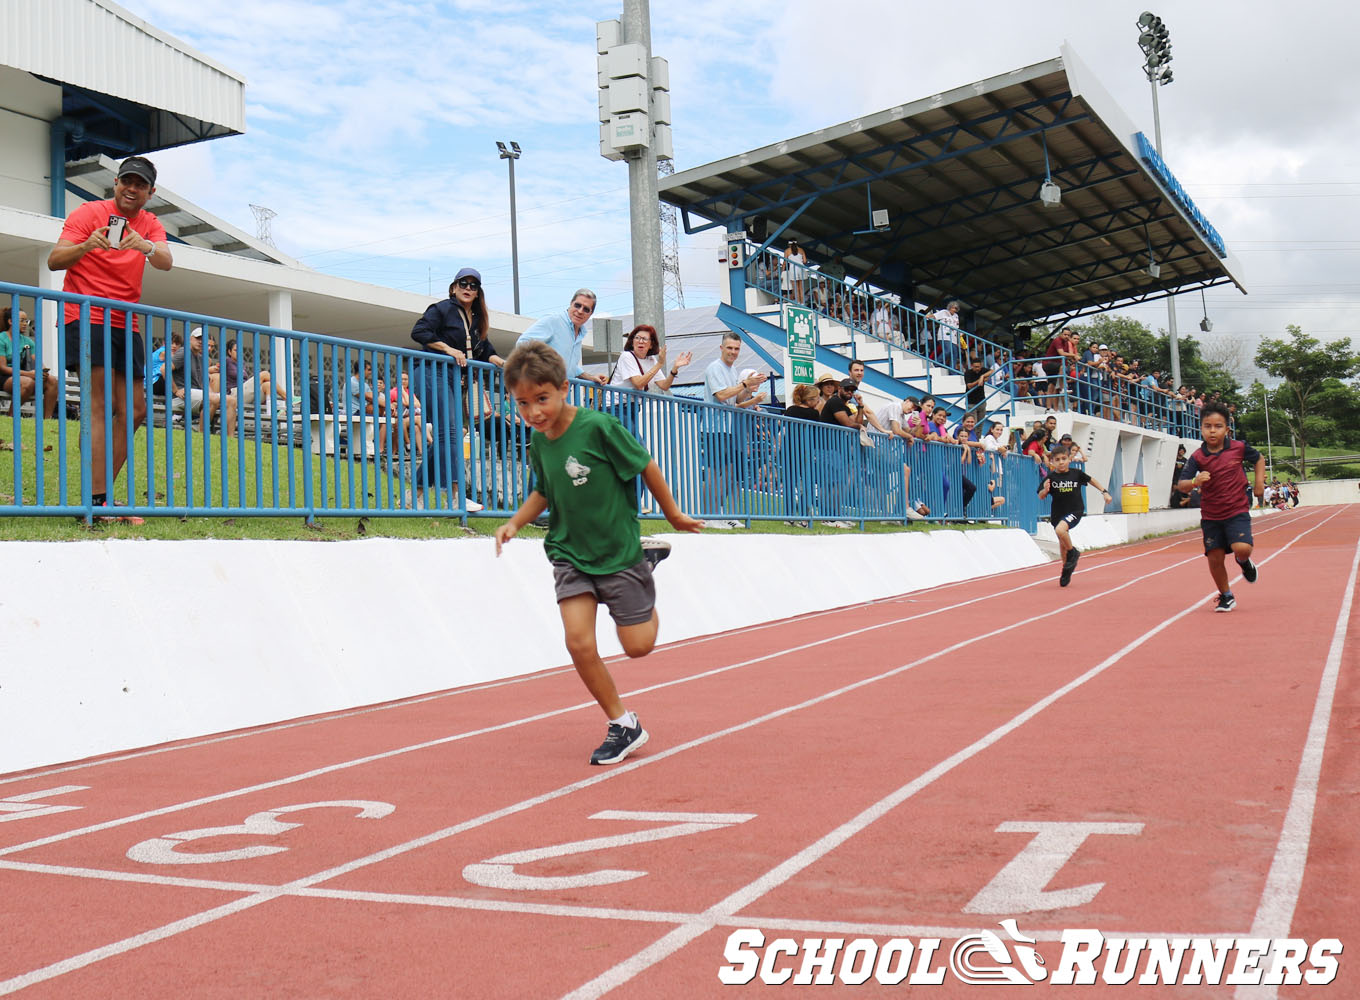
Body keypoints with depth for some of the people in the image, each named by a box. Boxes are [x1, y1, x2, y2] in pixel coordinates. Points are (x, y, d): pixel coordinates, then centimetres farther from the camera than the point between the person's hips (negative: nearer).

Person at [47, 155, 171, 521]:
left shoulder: (151, 226, 11)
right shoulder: (90, 213, -2)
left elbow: (166, 262, -9)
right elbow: (53, 261, -9)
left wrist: (146, 246, -31)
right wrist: (86, 246, -29)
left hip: (125, 323, 6)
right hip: (86, 316, -6)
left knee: (134, 409, 4)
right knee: (100, 404, -17)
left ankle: (101, 493, 11)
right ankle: (97, 498, -20)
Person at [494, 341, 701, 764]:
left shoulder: (598, 426, -21)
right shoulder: (538, 445, -2)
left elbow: (645, 465, -9)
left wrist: (673, 514, 1)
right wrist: (515, 523, 0)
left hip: (618, 550, -4)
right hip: (569, 553, 4)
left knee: (637, 645, 4)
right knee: (579, 642, -12)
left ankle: (647, 556, 32)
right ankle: (623, 725, 5)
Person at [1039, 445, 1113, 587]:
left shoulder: (1076, 473, -5)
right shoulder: (1051, 477, -7)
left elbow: (1091, 480, 14)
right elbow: (1041, 497, -8)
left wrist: (1104, 492, 14)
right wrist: (1045, 490, -29)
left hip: (1075, 511, -3)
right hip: (1058, 513, 3)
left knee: (1060, 530, -31)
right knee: (1062, 544, 15)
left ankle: (1073, 552, -4)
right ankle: (1066, 571, 36)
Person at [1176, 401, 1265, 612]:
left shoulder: (1239, 448, -6)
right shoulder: (1197, 457, -8)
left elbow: (1259, 459, 15)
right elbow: (1181, 485, -15)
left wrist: (1259, 481, 3)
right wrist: (1194, 482, -35)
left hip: (1237, 510, -1)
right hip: (1211, 515, 1)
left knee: (1242, 547, -22)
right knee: (1215, 558, 2)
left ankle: (1243, 561, 17)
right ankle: (1226, 596, 25)